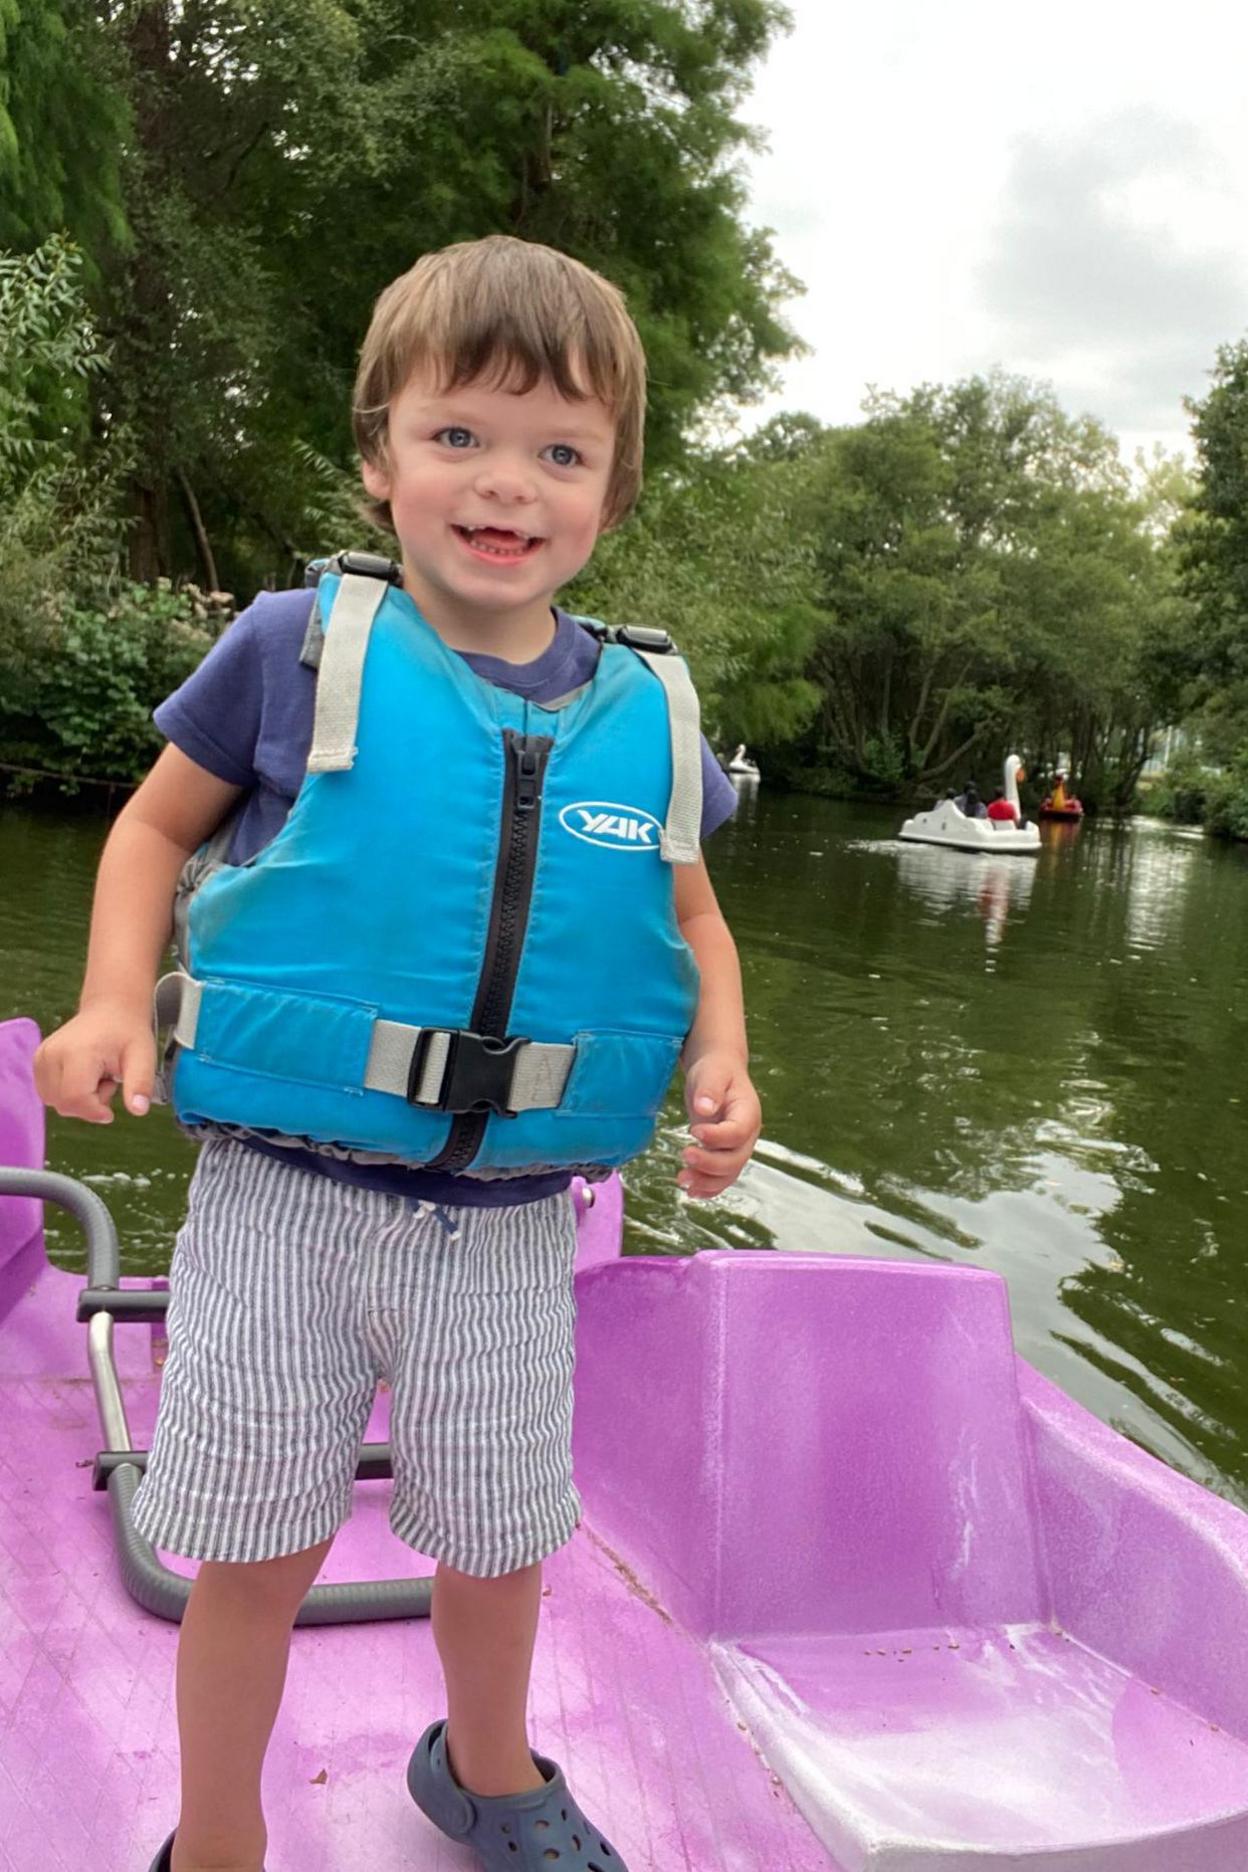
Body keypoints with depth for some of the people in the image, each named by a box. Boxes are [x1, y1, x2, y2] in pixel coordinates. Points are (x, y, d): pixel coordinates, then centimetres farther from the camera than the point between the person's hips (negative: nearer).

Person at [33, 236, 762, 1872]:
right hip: (284, 1197, -2)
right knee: (259, 1548, 13)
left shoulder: (645, 716, -1)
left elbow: (688, 914, 12)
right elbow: (158, 825, 3)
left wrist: (721, 1061, -6)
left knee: (501, 1540, 20)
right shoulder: (302, 649, -9)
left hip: (511, 1225, 3)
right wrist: (115, 1000, -13)